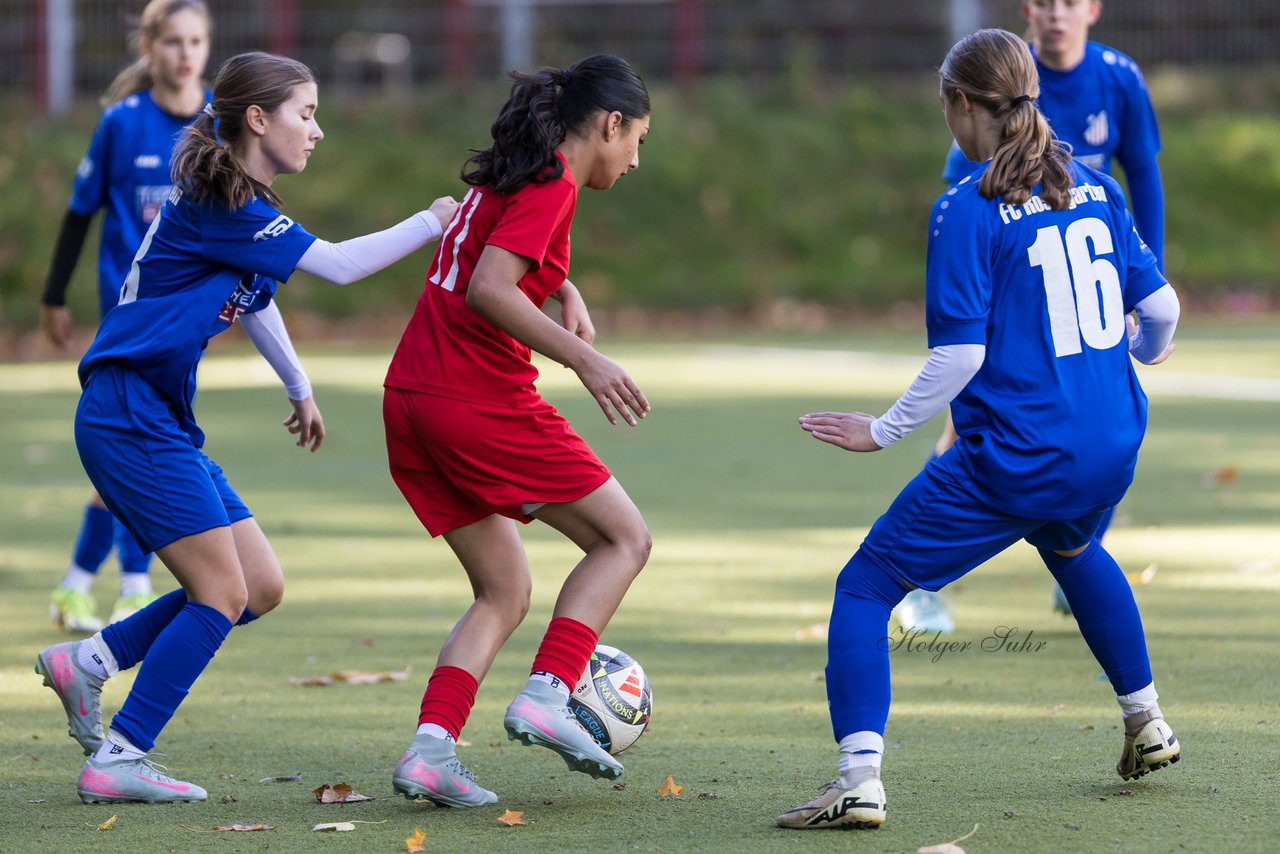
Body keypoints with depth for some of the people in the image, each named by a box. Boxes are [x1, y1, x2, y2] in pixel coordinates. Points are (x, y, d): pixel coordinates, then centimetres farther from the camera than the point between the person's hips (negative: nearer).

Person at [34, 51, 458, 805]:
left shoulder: (245, 207, 14)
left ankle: (89, 662, 12)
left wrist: (300, 388, 35)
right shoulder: (215, 206, -16)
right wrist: (436, 222, -12)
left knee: (262, 588, 7)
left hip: (164, 424, 10)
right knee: (223, 593, -9)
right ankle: (118, 762, -4)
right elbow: (340, 266, -19)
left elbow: (253, 295, 32)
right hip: (130, 418, -10)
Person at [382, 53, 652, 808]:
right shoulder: (551, 184, -9)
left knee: (505, 592, 13)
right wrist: (584, 359, -23)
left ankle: (431, 748, -4)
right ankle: (548, 696, -12)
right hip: (482, 399, -9)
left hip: (411, 402, 9)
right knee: (624, 539, 4)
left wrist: (566, 293, 26)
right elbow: (488, 290, -21)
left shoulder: (511, 174, 20)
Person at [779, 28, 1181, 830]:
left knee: (866, 586, 2)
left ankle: (860, 784, -11)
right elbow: (1159, 305, 10)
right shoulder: (1094, 186, 6)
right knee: (1072, 547, 40)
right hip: (1109, 453, 7)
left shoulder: (968, 212, -12)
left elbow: (960, 356, -17)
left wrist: (884, 430, -6)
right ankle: (1147, 726, 46)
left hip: (1013, 461, -7)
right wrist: (1145, 350, 33)